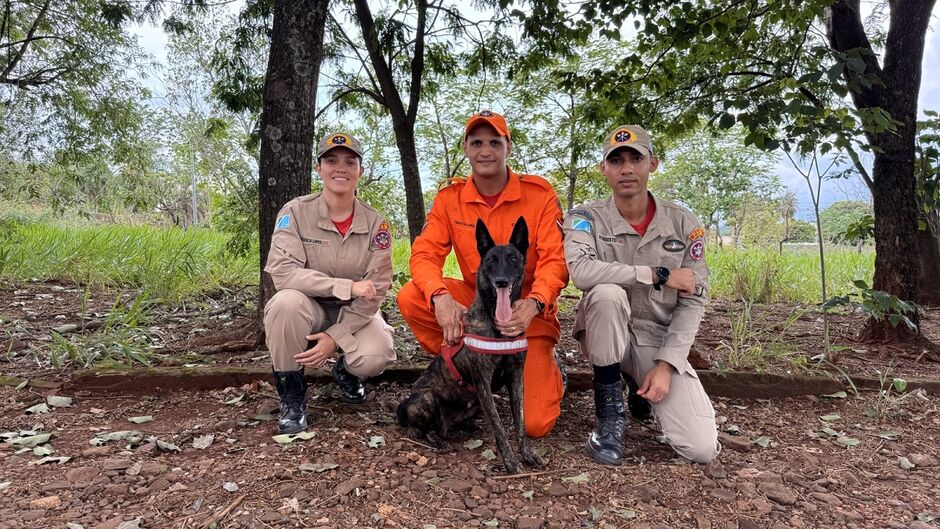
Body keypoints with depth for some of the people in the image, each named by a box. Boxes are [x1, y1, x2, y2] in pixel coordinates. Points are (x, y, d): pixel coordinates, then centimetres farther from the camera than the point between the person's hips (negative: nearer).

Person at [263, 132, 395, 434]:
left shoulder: (375, 223, -8)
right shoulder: (296, 212, -12)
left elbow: (375, 292, -10)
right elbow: (282, 272, -24)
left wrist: (336, 336, -21)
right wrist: (347, 286, -29)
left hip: (355, 314, 1)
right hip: (308, 310, -1)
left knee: (375, 357, -30)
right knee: (287, 301, -35)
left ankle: (346, 371, 11)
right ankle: (291, 393, -11)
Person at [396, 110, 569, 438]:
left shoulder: (539, 193, -10)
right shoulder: (449, 198, -2)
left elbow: (555, 260, -16)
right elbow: (424, 254, -11)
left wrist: (533, 304, -36)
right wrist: (440, 297, -33)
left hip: (528, 312, -3)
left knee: (535, 425, -16)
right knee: (410, 298, -23)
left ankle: (547, 367, 20)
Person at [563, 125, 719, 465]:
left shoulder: (683, 224, -1)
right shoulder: (586, 218, -8)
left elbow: (693, 301, -3)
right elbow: (580, 270, -30)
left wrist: (666, 365, -14)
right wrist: (658, 275, -24)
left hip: (660, 338, 2)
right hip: (606, 335, -1)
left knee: (702, 448, -15)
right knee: (607, 293, -36)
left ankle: (644, 391, 19)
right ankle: (611, 411, -16)